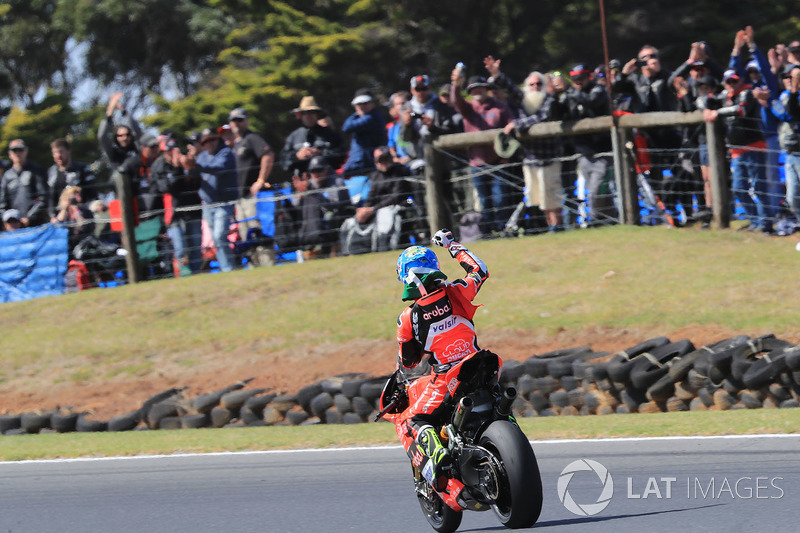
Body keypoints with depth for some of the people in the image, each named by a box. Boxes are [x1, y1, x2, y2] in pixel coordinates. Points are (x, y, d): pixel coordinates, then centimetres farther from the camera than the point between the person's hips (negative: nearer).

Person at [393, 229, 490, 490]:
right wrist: (452, 246, 30)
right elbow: (480, 271, 19)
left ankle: (436, 451, -26)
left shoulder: (408, 319, -7)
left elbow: (407, 362, 6)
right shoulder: (456, 293, -3)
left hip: (446, 381, -4)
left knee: (408, 422, 4)